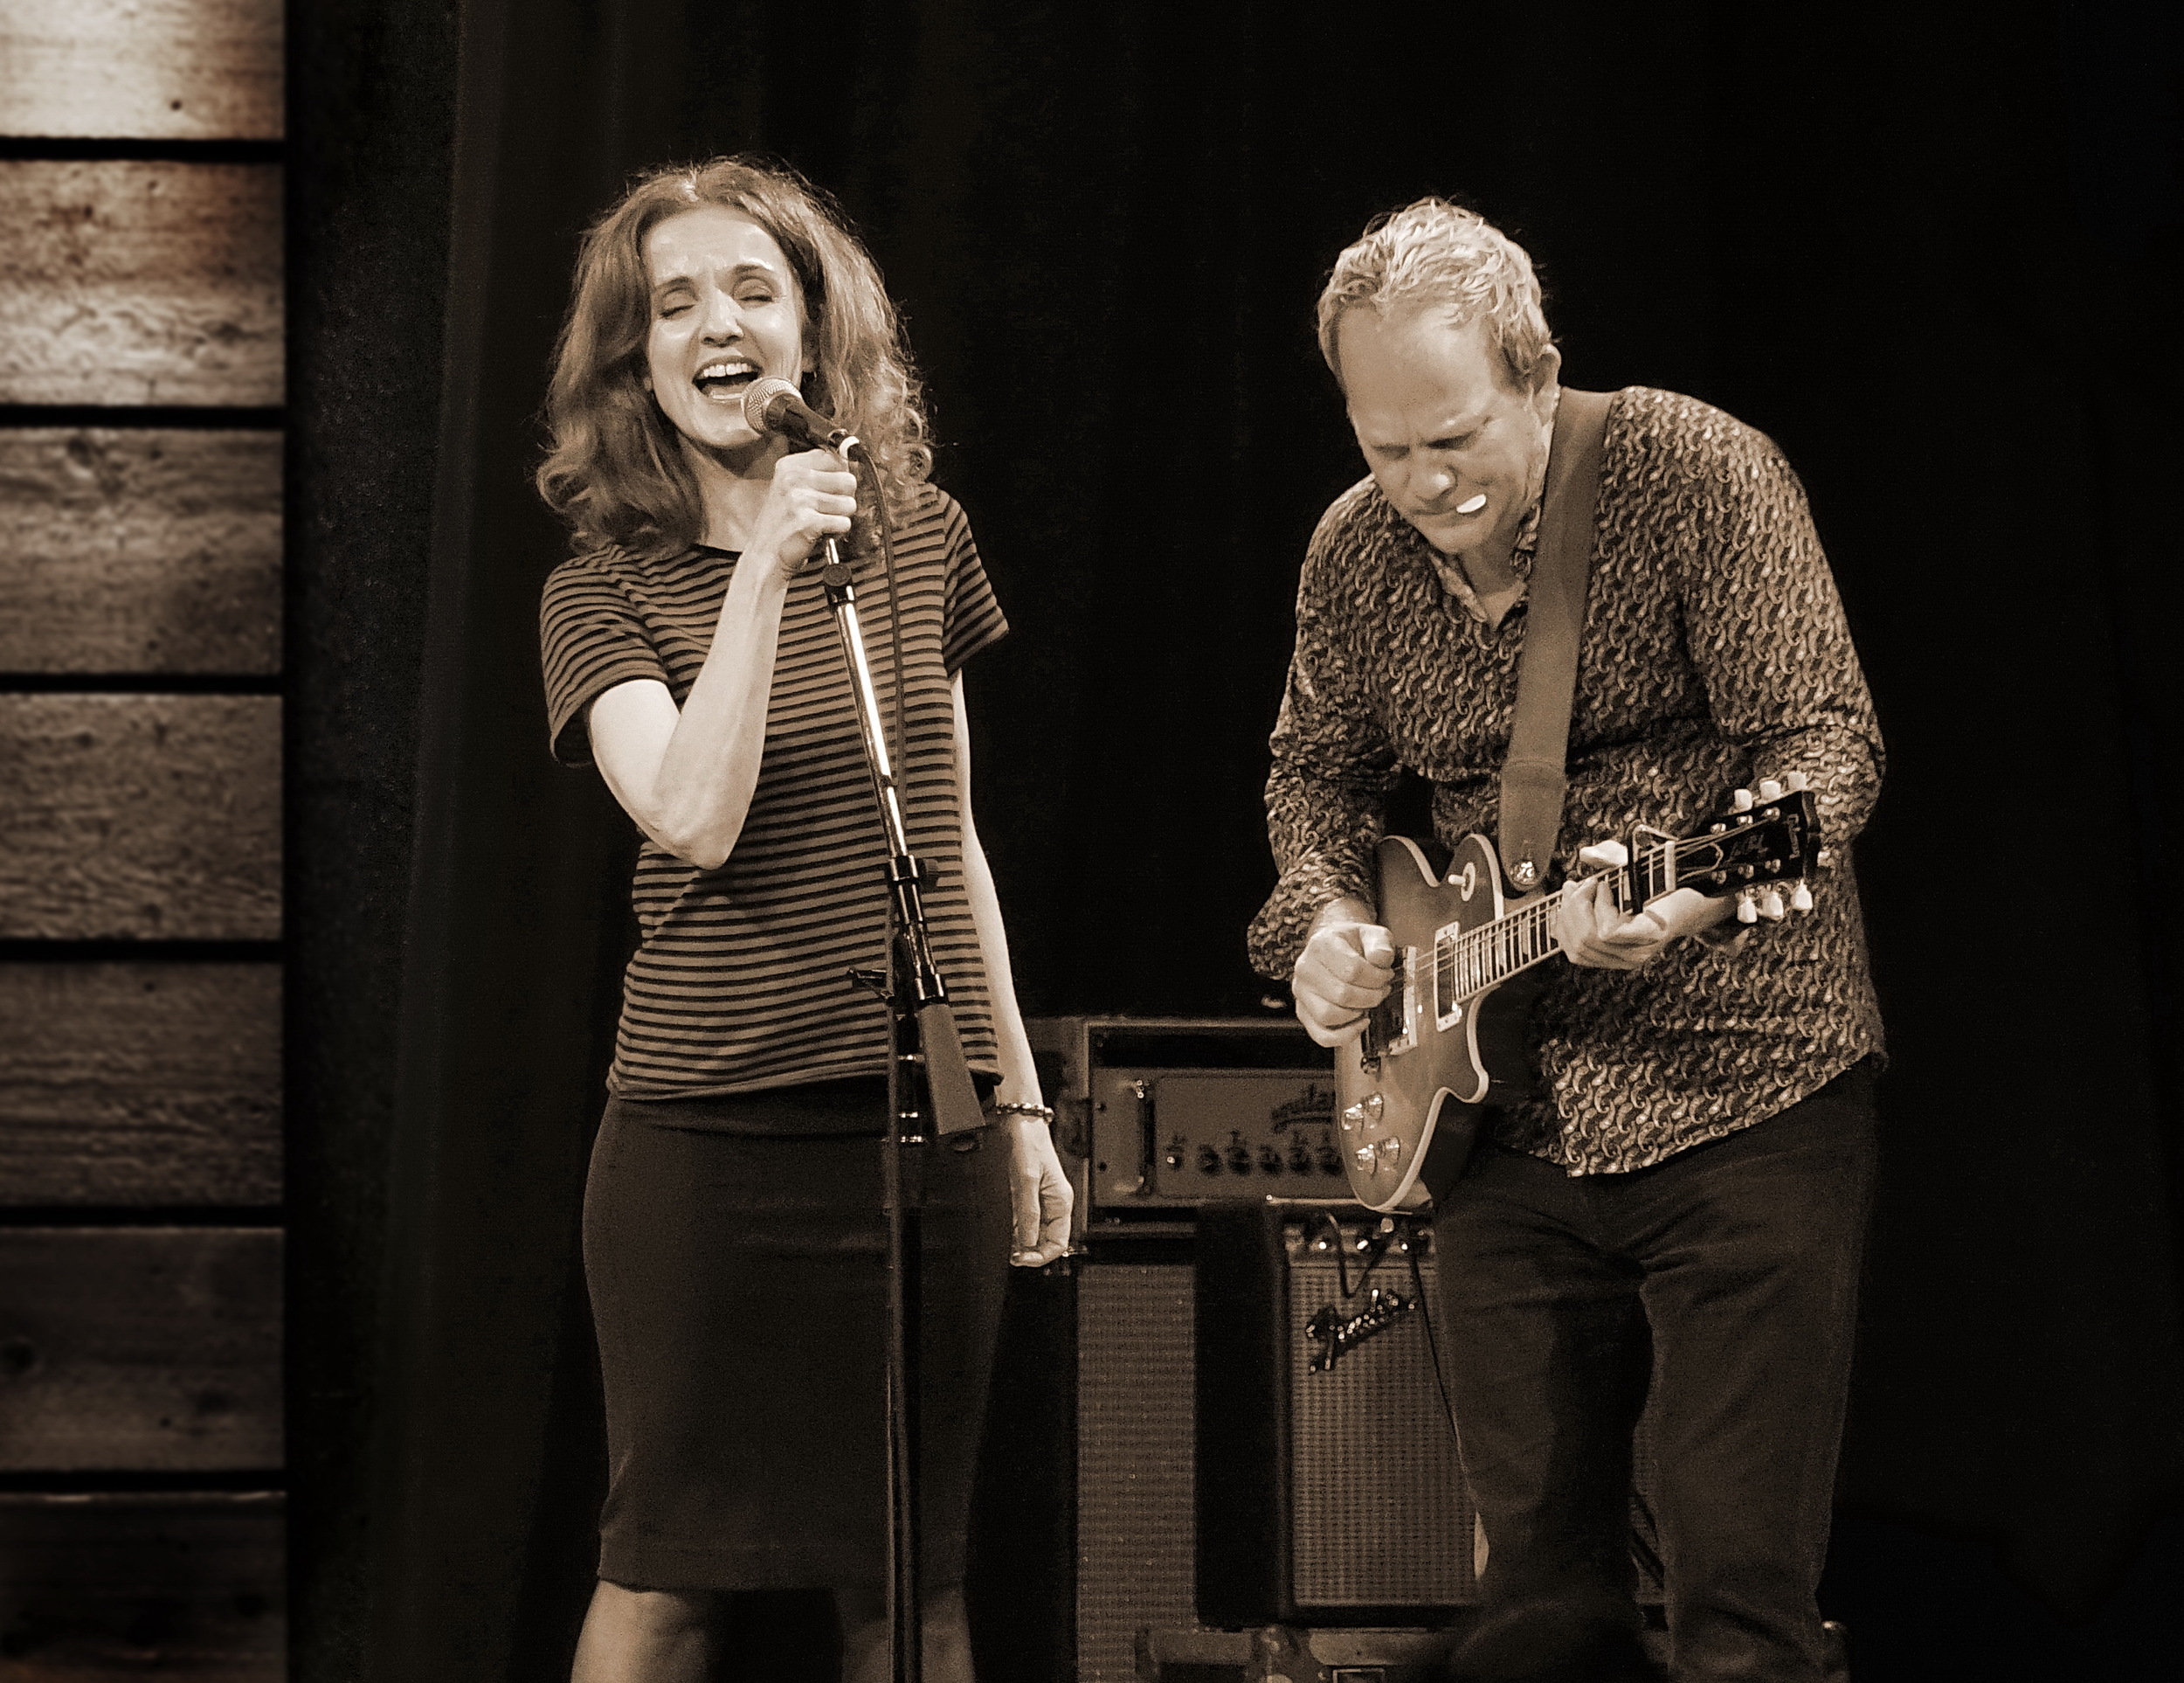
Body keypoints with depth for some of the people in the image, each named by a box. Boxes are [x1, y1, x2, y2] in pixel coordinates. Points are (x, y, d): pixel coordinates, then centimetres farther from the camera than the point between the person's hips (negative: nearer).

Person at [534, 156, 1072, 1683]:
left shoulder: (917, 536, 8)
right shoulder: (604, 594, -3)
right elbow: (695, 822, -20)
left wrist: (1021, 1103, 15)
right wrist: (767, 564, -21)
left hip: (926, 1125, 3)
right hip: (707, 1140, -3)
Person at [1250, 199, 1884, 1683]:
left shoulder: (1698, 475, -12)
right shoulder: (1355, 554, 5)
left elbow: (1824, 739, -15)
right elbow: (1317, 768, 20)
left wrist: (1688, 899, -32)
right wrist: (1328, 915, 0)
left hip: (1740, 1091, -5)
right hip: (1504, 1109, 5)